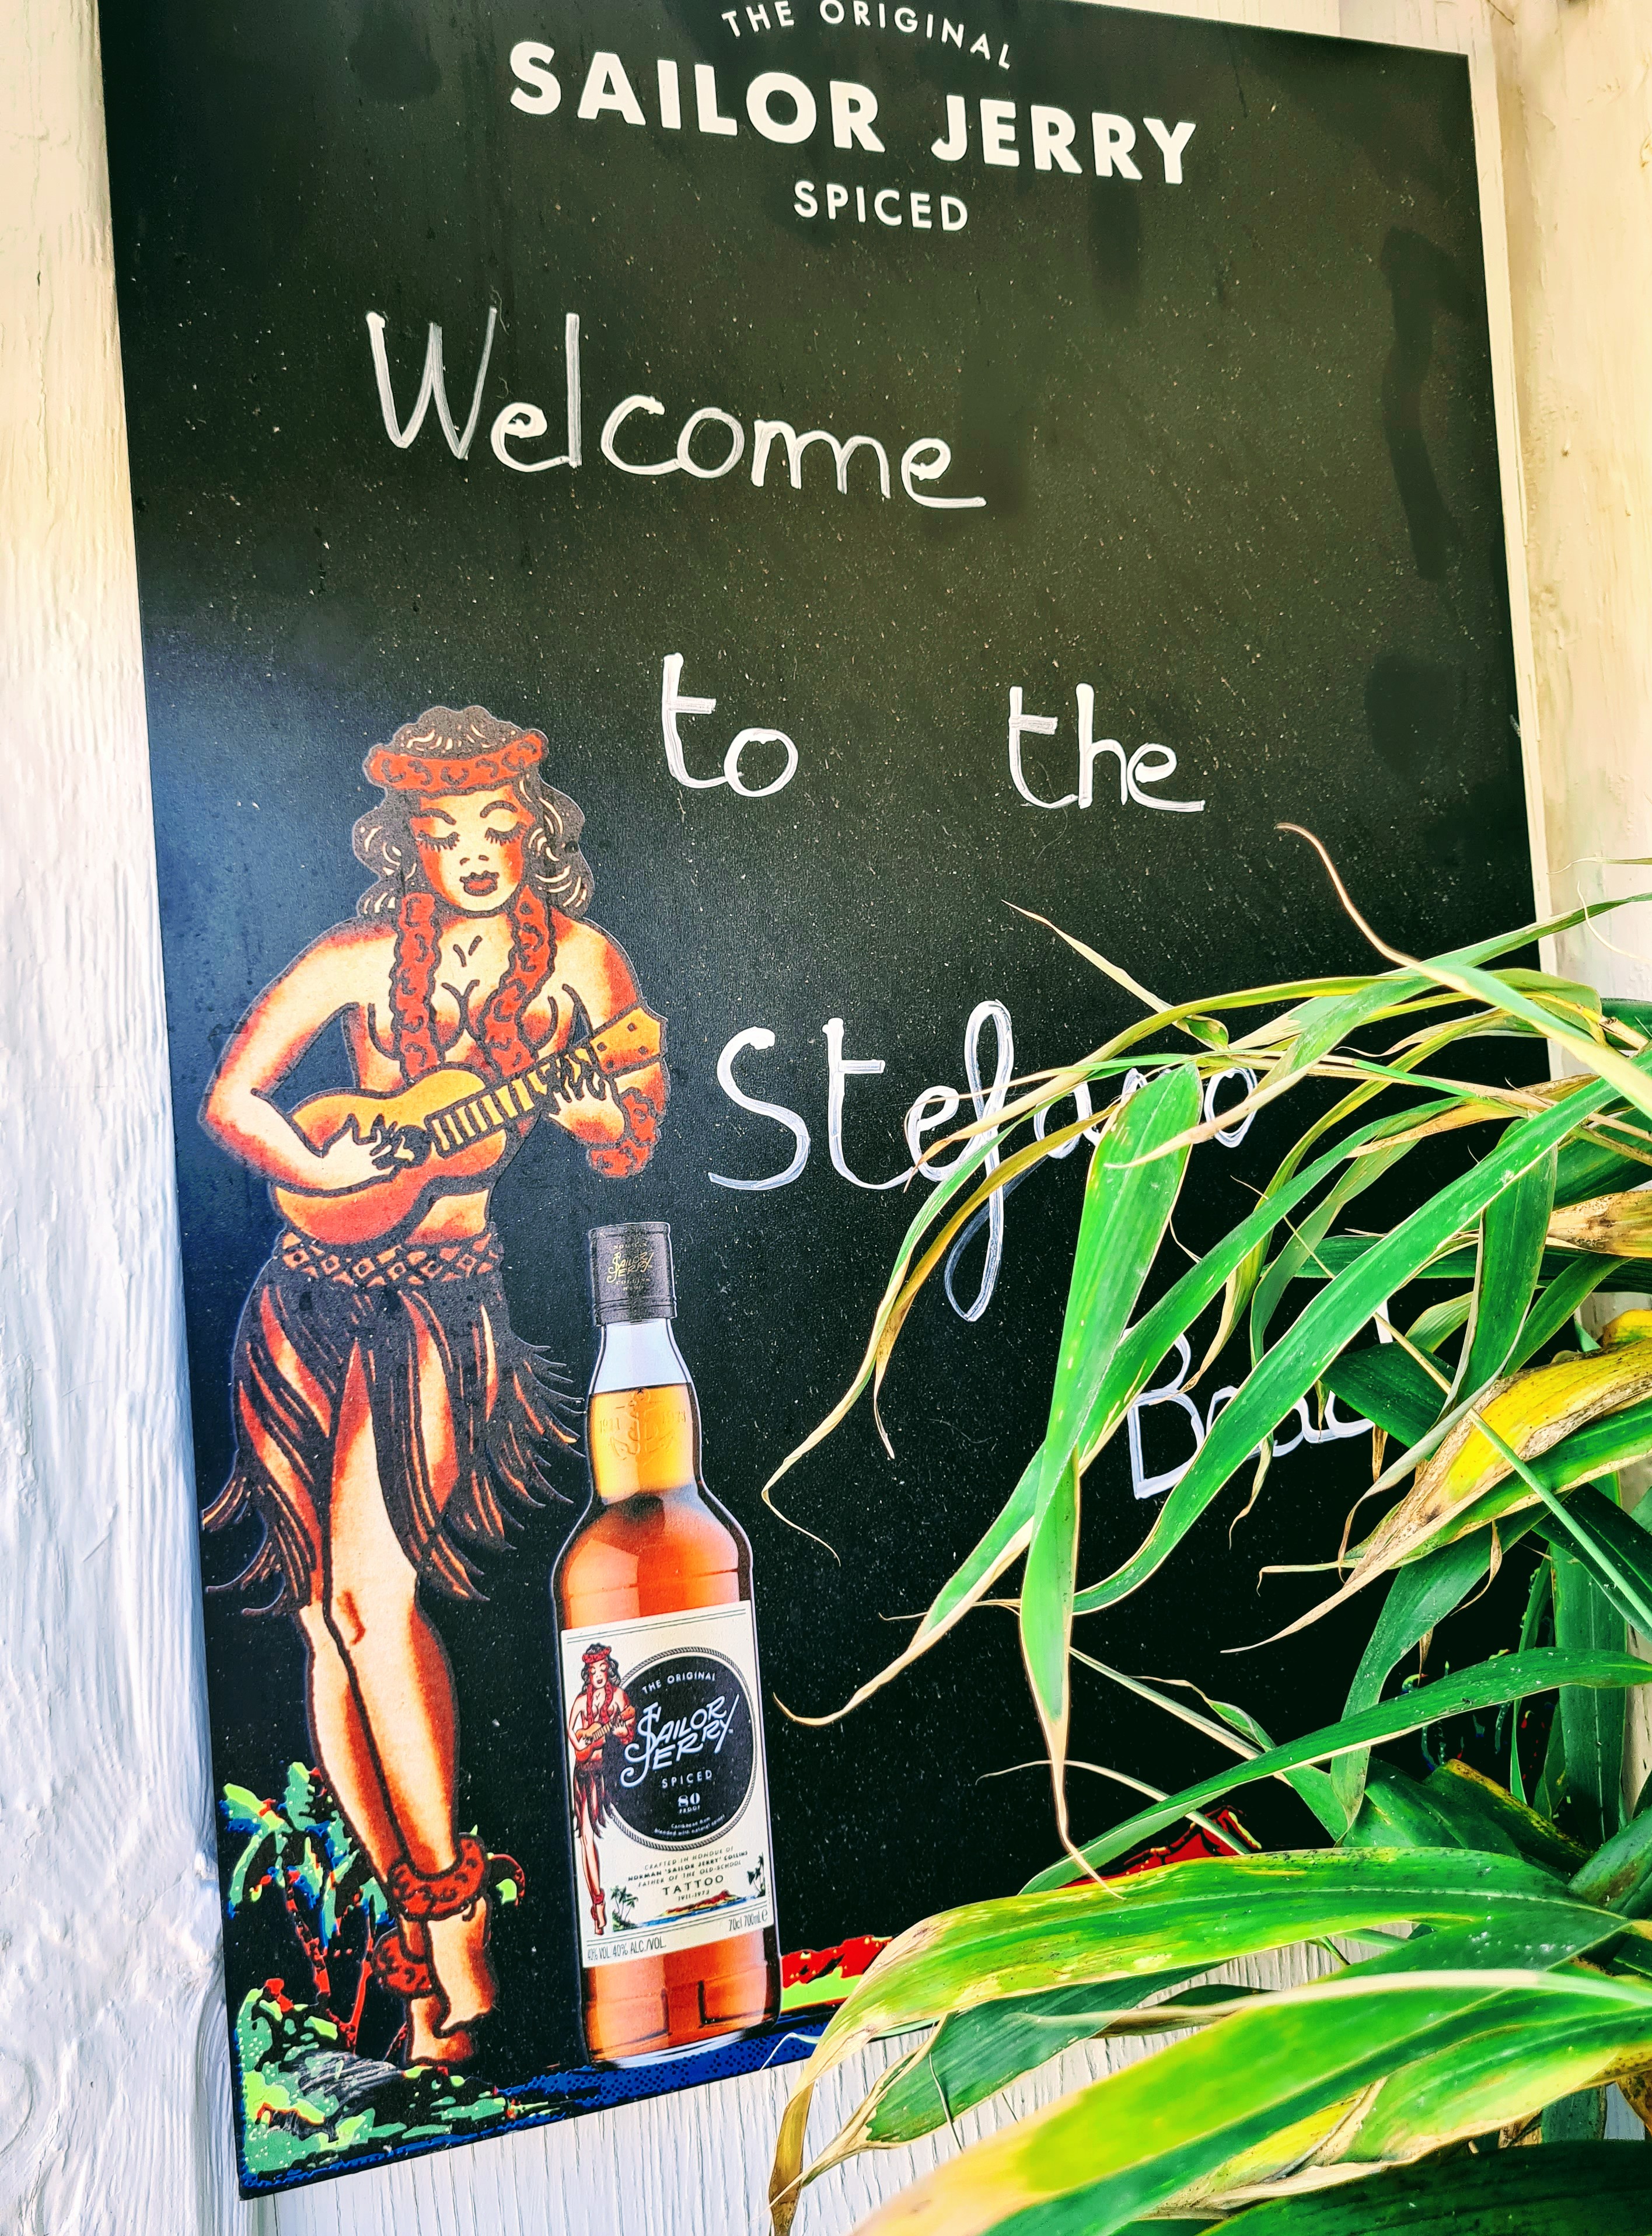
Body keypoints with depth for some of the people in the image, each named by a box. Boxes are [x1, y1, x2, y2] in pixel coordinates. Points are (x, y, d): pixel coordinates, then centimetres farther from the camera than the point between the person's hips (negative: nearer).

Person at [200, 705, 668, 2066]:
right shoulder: (358, 960, 2)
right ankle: (424, 1945, 12)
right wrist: (322, 1170, -11)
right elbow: (230, 1100, 6)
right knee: (330, 1625, 0)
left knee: (370, 1590, -20)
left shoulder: (577, 961, 2)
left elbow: (631, 1149, 1)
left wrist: (595, 1100, -20)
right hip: (318, 1291, 2)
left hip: (448, 1293, -2)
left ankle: (448, 1929, -6)